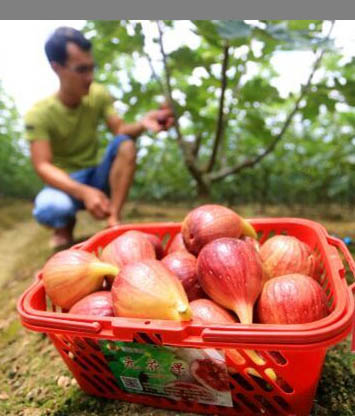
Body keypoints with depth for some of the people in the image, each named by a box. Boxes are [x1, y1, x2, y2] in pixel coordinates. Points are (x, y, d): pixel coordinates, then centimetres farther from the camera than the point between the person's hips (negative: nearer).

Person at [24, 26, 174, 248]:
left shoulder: (99, 95, -5)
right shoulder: (39, 114, -15)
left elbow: (121, 130, -13)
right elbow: (43, 166, -22)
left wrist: (143, 123, -37)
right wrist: (83, 192, -39)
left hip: (96, 176, 3)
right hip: (66, 182, -3)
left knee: (126, 144, -26)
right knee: (49, 208, -38)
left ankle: (114, 221, -28)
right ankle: (66, 225, -1)